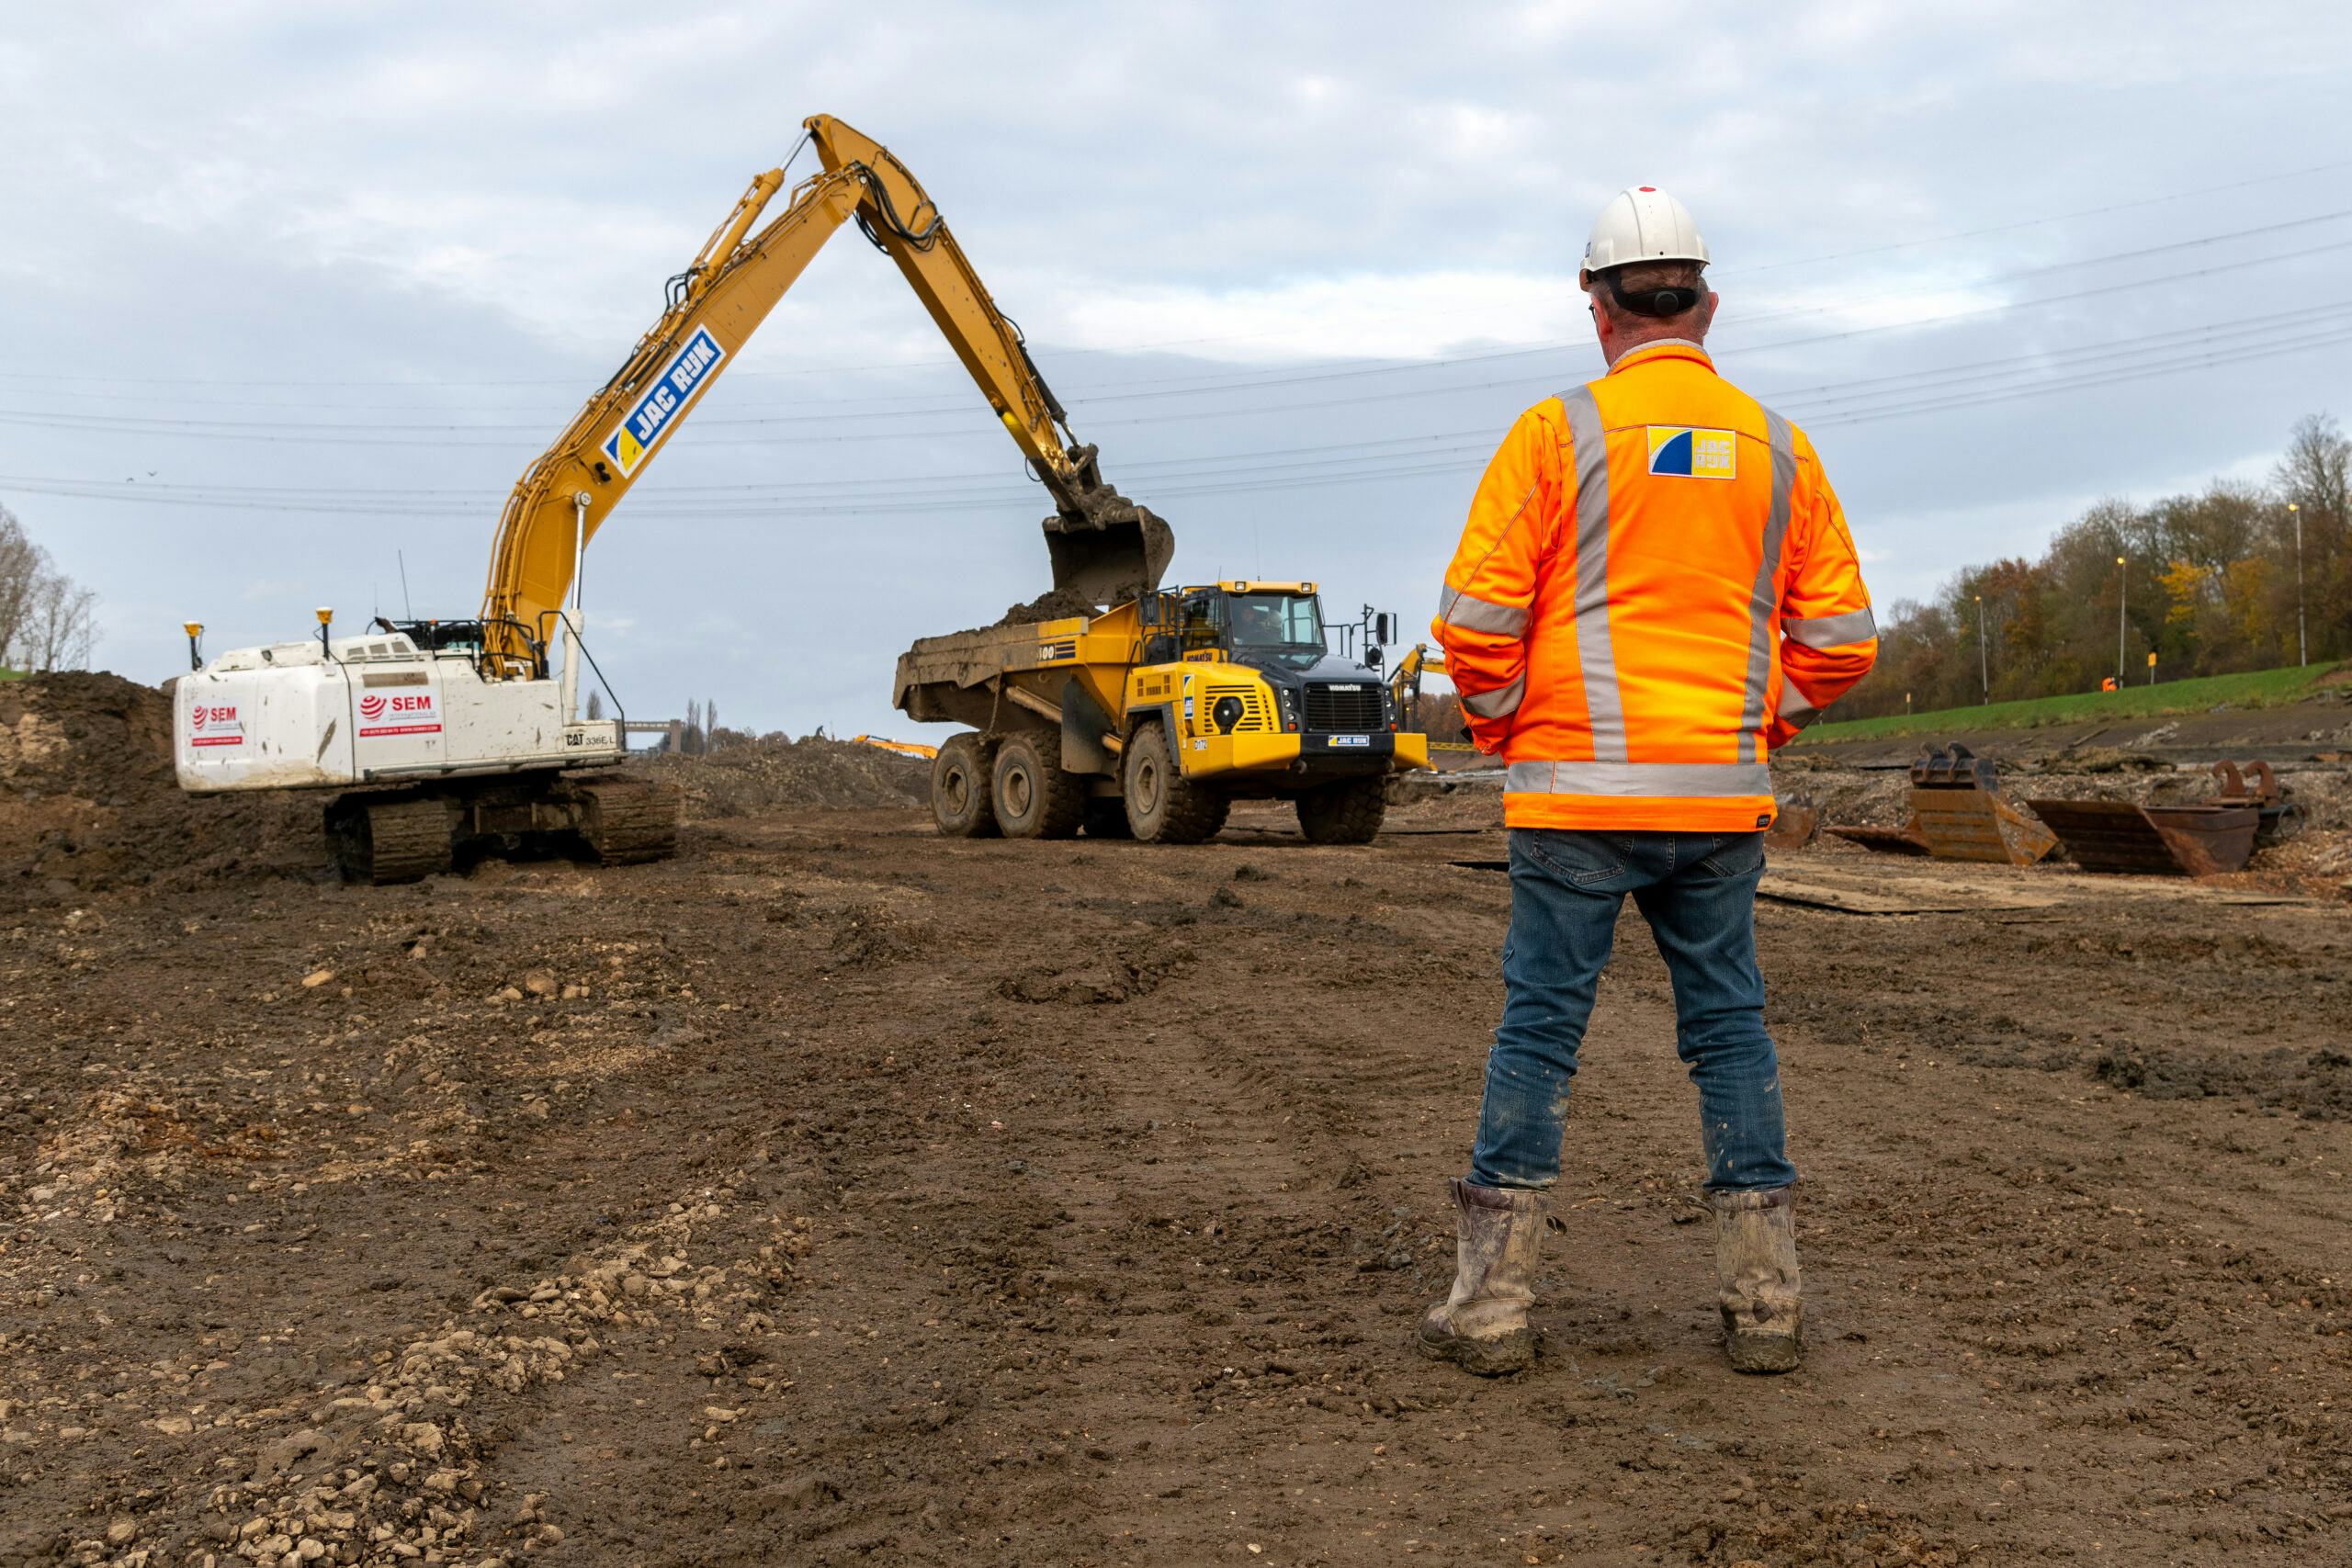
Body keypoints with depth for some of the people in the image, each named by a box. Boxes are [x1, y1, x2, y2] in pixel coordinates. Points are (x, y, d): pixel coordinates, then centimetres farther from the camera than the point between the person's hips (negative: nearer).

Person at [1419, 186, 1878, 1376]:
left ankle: (1493, 1303, 6)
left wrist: (1501, 730, 8)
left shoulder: (1558, 431, -4)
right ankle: (1764, 1305, 14)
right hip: (1723, 798, 3)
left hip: (1579, 791, -3)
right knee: (1730, 1030, 11)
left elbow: (1476, 617, -8)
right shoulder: (1776, 446, 8)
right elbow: (1841, 635, 7)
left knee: (1540, 1028, 3)